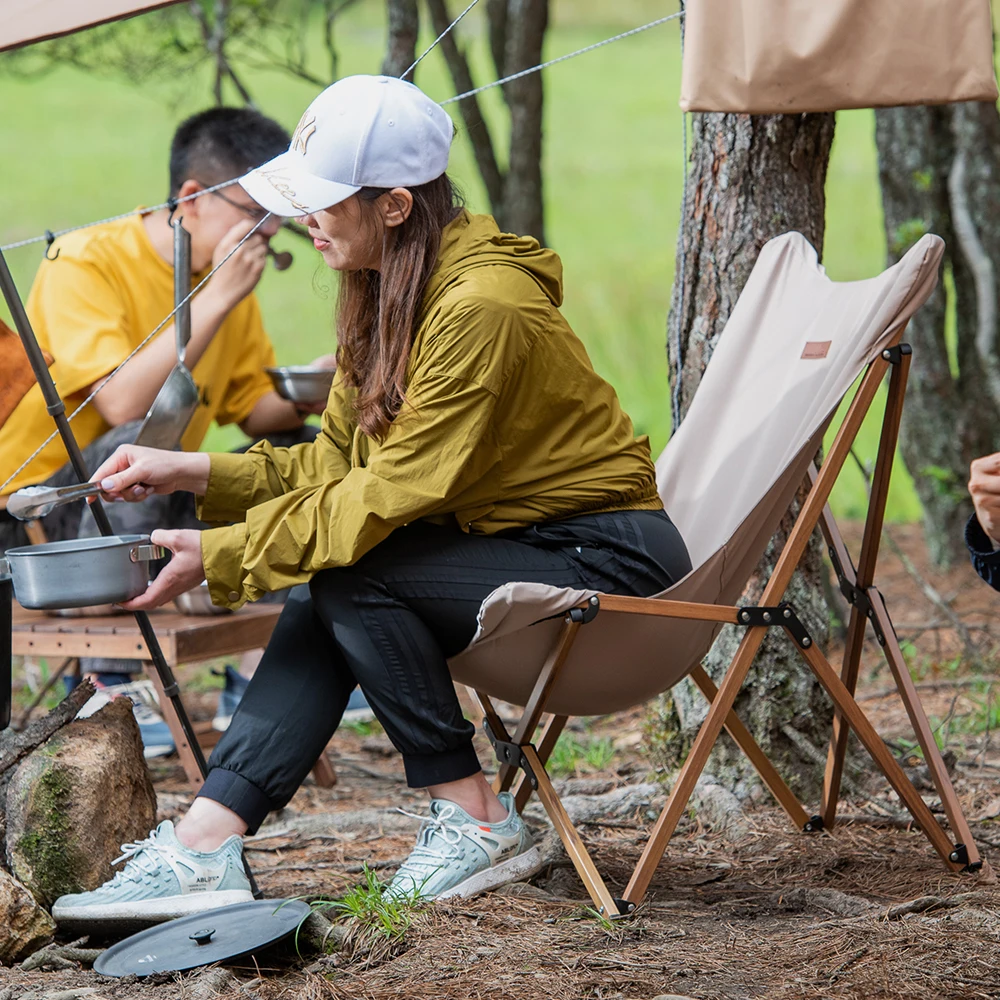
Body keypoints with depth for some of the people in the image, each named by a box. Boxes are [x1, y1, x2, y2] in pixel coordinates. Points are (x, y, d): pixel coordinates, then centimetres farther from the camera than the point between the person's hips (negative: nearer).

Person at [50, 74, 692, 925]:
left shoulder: (480, 309, -23)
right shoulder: (389, 293, 6)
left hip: (606, 562, -9)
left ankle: (477, 822, -10)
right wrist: (192, 473, 2)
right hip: (526, 542, 9)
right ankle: (206, 843, -17)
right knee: (321, 614, -10)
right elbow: (338, 464, 11)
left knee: (350, 573, -21)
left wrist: (219, 554, -17)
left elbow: (385, 499, -22)